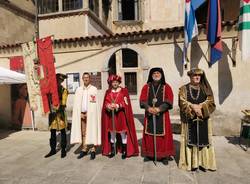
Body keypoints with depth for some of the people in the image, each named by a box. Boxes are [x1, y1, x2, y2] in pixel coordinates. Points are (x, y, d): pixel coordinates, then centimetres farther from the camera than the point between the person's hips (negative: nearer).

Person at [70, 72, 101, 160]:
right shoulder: (78, 90, 10)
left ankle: (93, 150, 5)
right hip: (81, 114, 4)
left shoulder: (94, 89, -1)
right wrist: (80, 113, -2)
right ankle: (84, 149, 17)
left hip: (91, 114, -3)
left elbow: (95, 104, -6)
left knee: (92, 131, -2)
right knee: (83, 132, 8)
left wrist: (88, 113, -9)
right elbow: (76, 103, 8)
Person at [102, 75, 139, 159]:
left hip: (121, 116, -2)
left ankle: (124, 150, 13)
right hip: (111, 115, 3)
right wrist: (108, 106, -16)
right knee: (112, 132, 8)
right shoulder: (108, 92, 11)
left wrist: (118, 106, -20)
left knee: (123, 132, 1)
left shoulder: (124, 91, 3)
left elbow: (126, 103, -6)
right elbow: (105, 103, 6)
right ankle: (112, 150, 21)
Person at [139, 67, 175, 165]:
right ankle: (149, 154, 20)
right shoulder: (146, 87, 7)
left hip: (162, 115, -1)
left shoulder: (166, 87, 2)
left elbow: (168, 102, -7)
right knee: (149, 134, 6)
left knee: (163, 135, 0)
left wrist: (159, 109, -20)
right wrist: (149, 108, -19)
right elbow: (142, 100, -1)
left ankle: (164, 155, 12)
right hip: (149, 114, 2)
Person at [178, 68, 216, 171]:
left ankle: (204, 162, 15)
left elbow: (210, 102, -1)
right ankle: (191, 162, 10)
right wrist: (193, 107, -20)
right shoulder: (184, 89, 5)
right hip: (189, 119, -2)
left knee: (203, 139, 4)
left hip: (203, 119, 2)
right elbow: (182, 103, -7)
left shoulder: (205, 88, 10)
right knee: (190, 139, 1)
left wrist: (200, 106, -17)